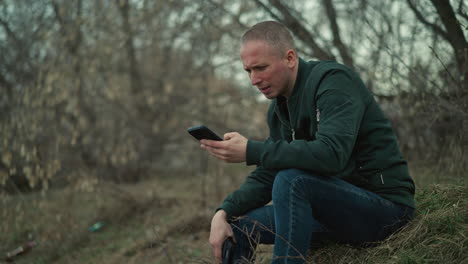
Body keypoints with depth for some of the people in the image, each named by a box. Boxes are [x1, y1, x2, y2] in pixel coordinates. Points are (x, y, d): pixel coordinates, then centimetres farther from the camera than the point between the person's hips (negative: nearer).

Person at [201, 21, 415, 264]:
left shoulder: (333, 80, -17)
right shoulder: (278, 109, 8)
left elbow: (331, 154, -32)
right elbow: (266, 177, 9)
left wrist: (251, 151, -31)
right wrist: (224, 213, -8)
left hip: (385, 205, -8)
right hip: (337, 205, 8)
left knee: (291, 180, -32)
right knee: (237, 226, 1)